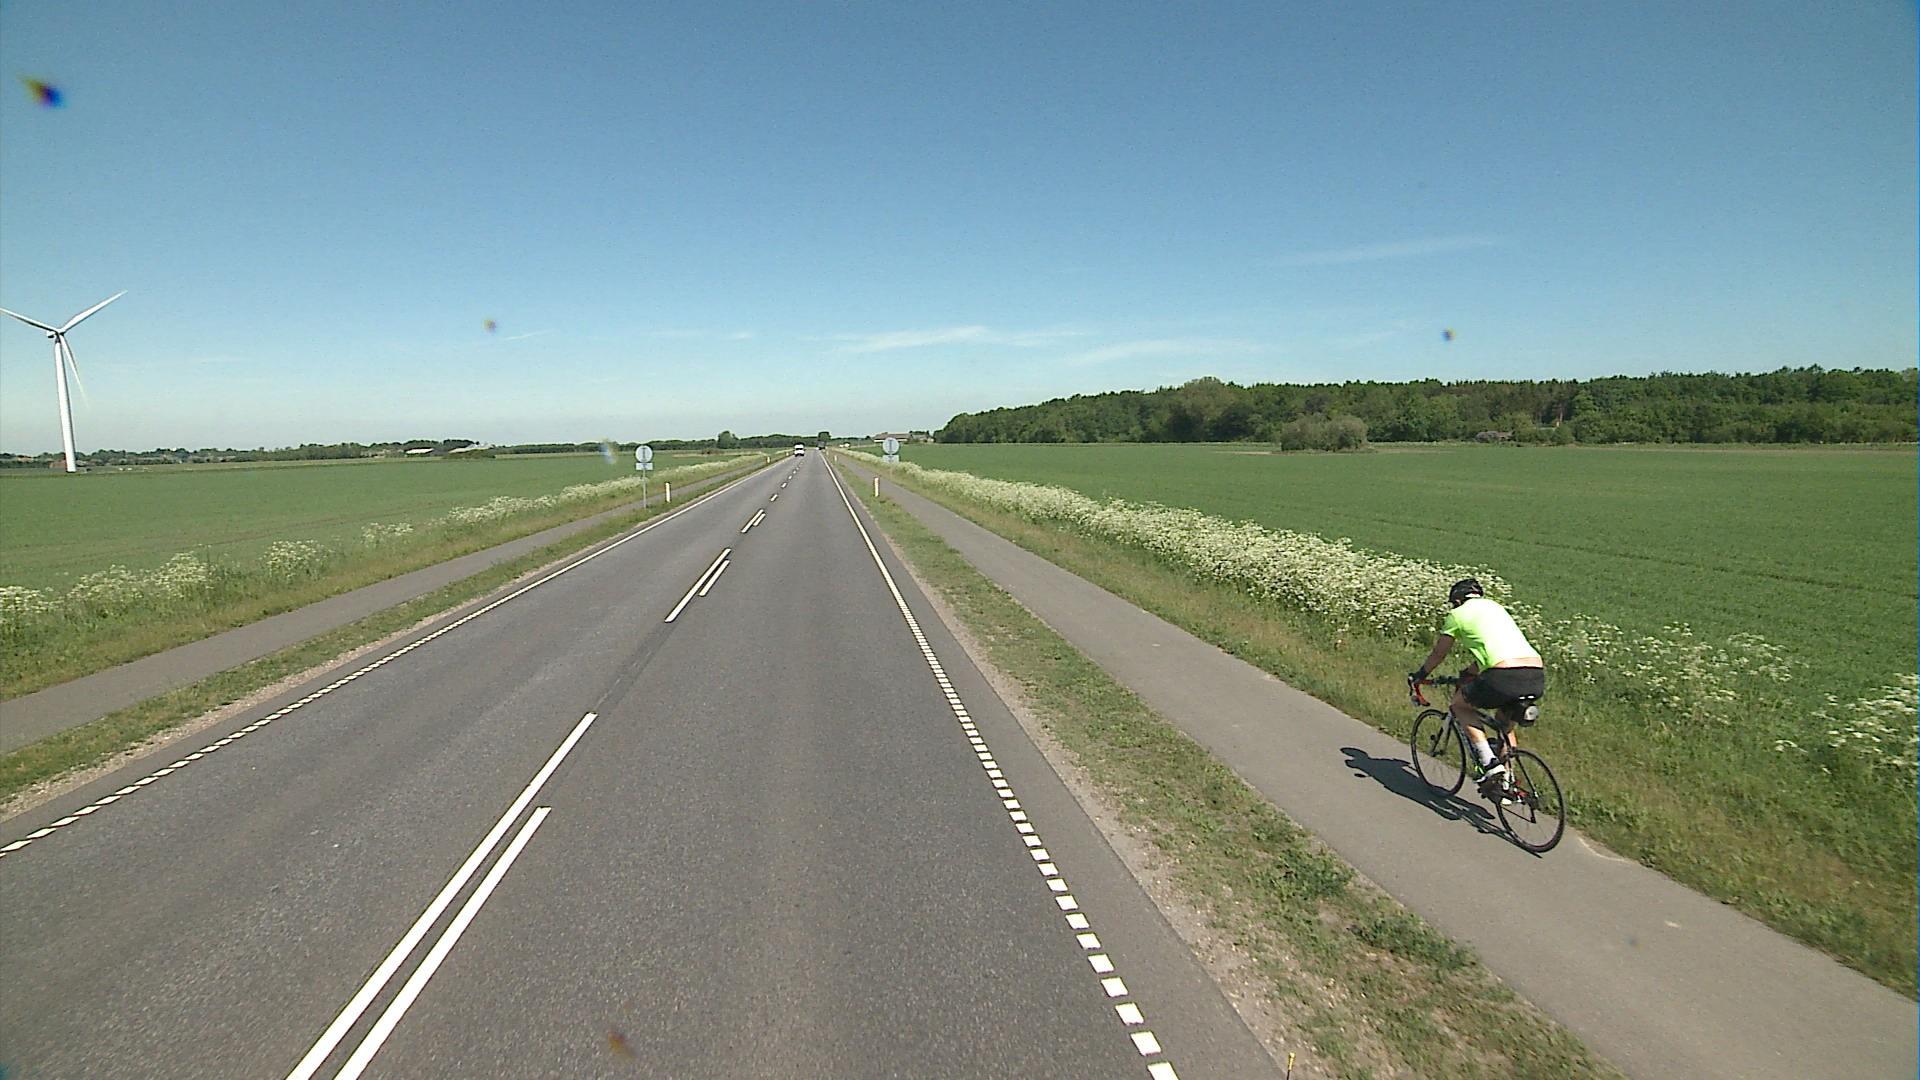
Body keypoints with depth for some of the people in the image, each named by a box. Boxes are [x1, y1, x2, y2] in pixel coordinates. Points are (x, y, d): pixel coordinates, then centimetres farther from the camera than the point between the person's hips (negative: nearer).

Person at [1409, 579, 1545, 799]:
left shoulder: (1458, 613, 13)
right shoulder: (1496, 607, 31)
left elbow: (1438, 654, 24)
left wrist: (1419, 676, 41)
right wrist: (1468, 673, 58)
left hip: (1505, 676, -6)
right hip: (1537, 677, 6)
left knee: (1460, 704, 19)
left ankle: (1490, 765, 6)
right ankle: (1506, 781, 28)